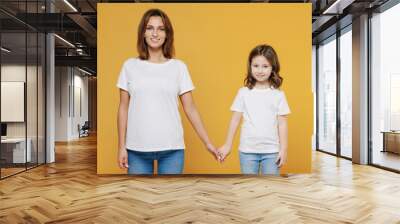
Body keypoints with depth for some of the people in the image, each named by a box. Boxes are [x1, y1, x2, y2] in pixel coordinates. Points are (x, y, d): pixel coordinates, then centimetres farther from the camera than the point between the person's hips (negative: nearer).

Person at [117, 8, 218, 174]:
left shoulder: (178, 67, 3)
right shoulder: (130, 66, 5)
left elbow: (190, 108, 4)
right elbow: (123, 108, 6)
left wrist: (208, 143, 2)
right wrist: (121, 146, 3)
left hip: (171, 148, 0)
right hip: (137, 149, 1)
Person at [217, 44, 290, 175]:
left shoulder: (278, 95, -1)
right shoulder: (243, 93, -2)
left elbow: (282, 123, 1)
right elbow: (235, 120, 2)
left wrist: (283, 149, -2)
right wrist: (228, 145, 3)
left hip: (271, 150, 0)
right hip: (248, 150, 0)